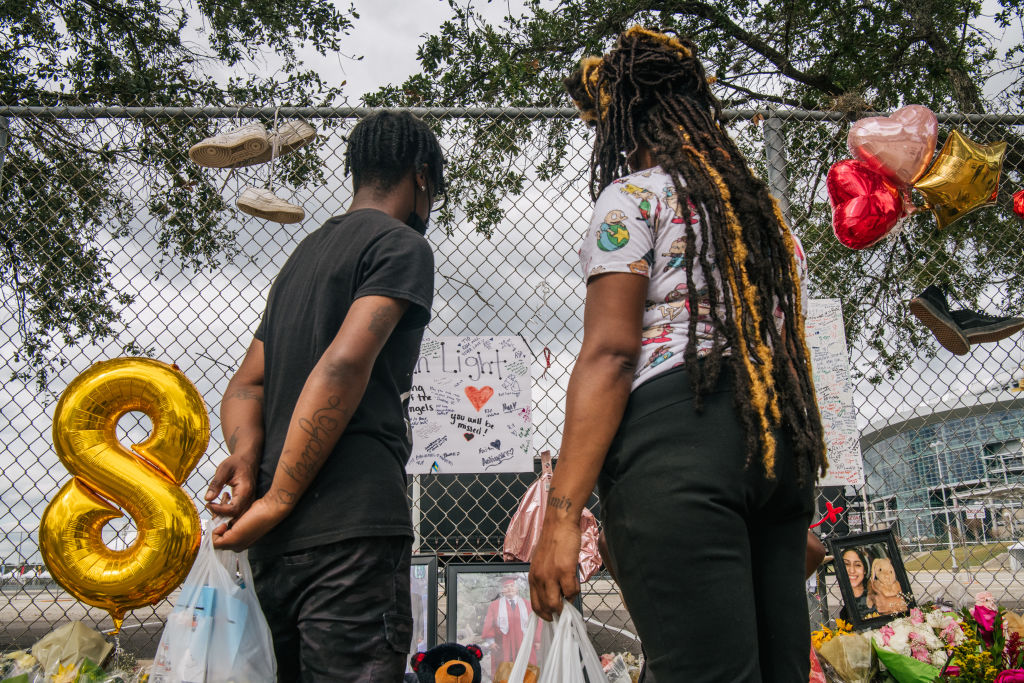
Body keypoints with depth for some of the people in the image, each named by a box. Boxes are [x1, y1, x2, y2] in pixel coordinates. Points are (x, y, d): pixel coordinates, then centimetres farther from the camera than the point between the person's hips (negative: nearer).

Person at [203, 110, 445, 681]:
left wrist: (247, 454, -1)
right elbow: (344, 365, -16)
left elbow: (246, 385, 18)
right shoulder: (401, 245, -2)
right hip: (352, 527, -9)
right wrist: (278, 500, -15)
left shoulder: (304, 255, 25)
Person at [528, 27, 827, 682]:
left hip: (676, 431, -8)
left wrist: (562, 516, -13)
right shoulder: (766, 210, 26)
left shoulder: (633, 194, 4)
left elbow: (609, 353, -10)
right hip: (781, 443, 8)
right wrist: (797, 510, 28)